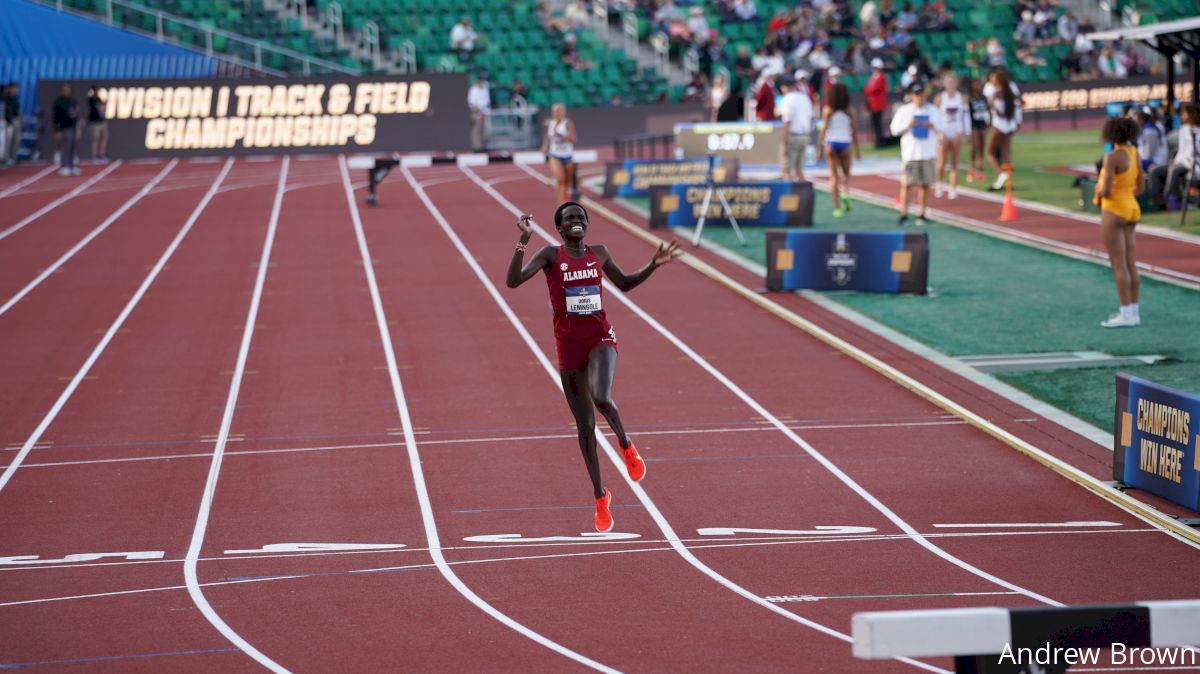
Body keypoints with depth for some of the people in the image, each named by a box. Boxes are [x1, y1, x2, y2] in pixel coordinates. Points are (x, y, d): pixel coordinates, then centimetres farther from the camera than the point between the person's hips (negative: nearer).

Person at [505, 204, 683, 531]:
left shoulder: (599, 254, 6)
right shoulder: (551, 255, -4)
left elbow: (624, 283, 23)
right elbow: (513, 280, -17)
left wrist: (654, 265, 11)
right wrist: (523, 241, -24)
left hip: (601, 340, 0)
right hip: (569, 346, 0)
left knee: (601, 398, -31)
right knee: (585, 426, 5)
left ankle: (626, 445, 0)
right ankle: (600, 497, 21)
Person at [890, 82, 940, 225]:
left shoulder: (932, 110, 8)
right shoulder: (904, 110, 1)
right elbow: (894, 129, -1)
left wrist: (932, 126, -10)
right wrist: (908, 125, -17)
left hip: (928, 153, 2)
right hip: (910, 153, -2)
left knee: (925, 184, 3)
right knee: (906, 184, -5)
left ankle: (922, 214, 11)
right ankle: (903, 215, 0)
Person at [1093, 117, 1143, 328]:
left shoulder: (1112, 157, -19)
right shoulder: (1134, 154, 6)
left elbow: (1106, 191, -23)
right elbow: (1140, 188, 13)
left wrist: (1099, 192, 0)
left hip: (1114, 213, -8)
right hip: (1131, 210, 8)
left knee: (1118, 266, -5)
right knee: (1130, 265, 11)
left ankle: (1126, 315, -5)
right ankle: (1132, 313, 14)